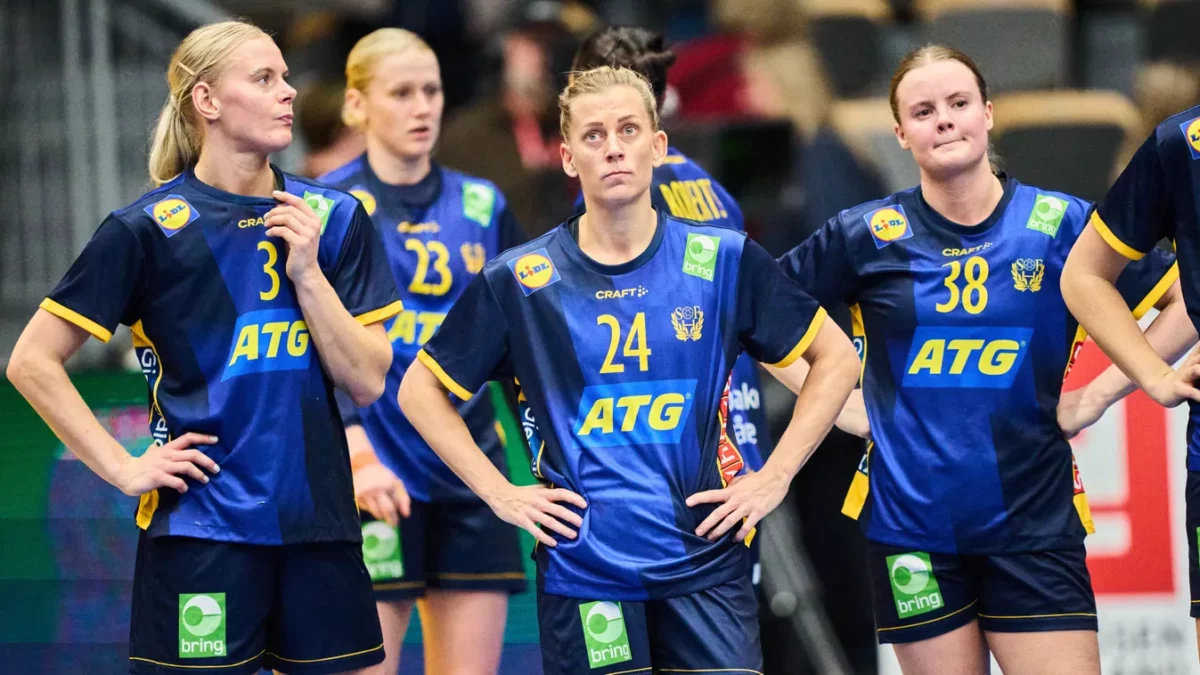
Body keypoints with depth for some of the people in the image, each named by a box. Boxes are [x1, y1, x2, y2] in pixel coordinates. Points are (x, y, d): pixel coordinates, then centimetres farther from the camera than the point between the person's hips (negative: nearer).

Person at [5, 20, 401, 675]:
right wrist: (124, 468, -8)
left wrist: (307, 272, -9)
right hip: (200, 535, -4)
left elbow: (367, 382, 2)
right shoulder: (149, 228, -5)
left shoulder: (334, 219, 7)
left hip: (318, 522, 4)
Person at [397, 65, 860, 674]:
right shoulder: (519, 281, 1)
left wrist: (774, 478, 2)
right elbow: (420, 390, 9)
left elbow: (835, 358, 10)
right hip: (582, 572, 0)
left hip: (705, 562, 1)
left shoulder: (725, 261, 2)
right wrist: (500, 493, 1)